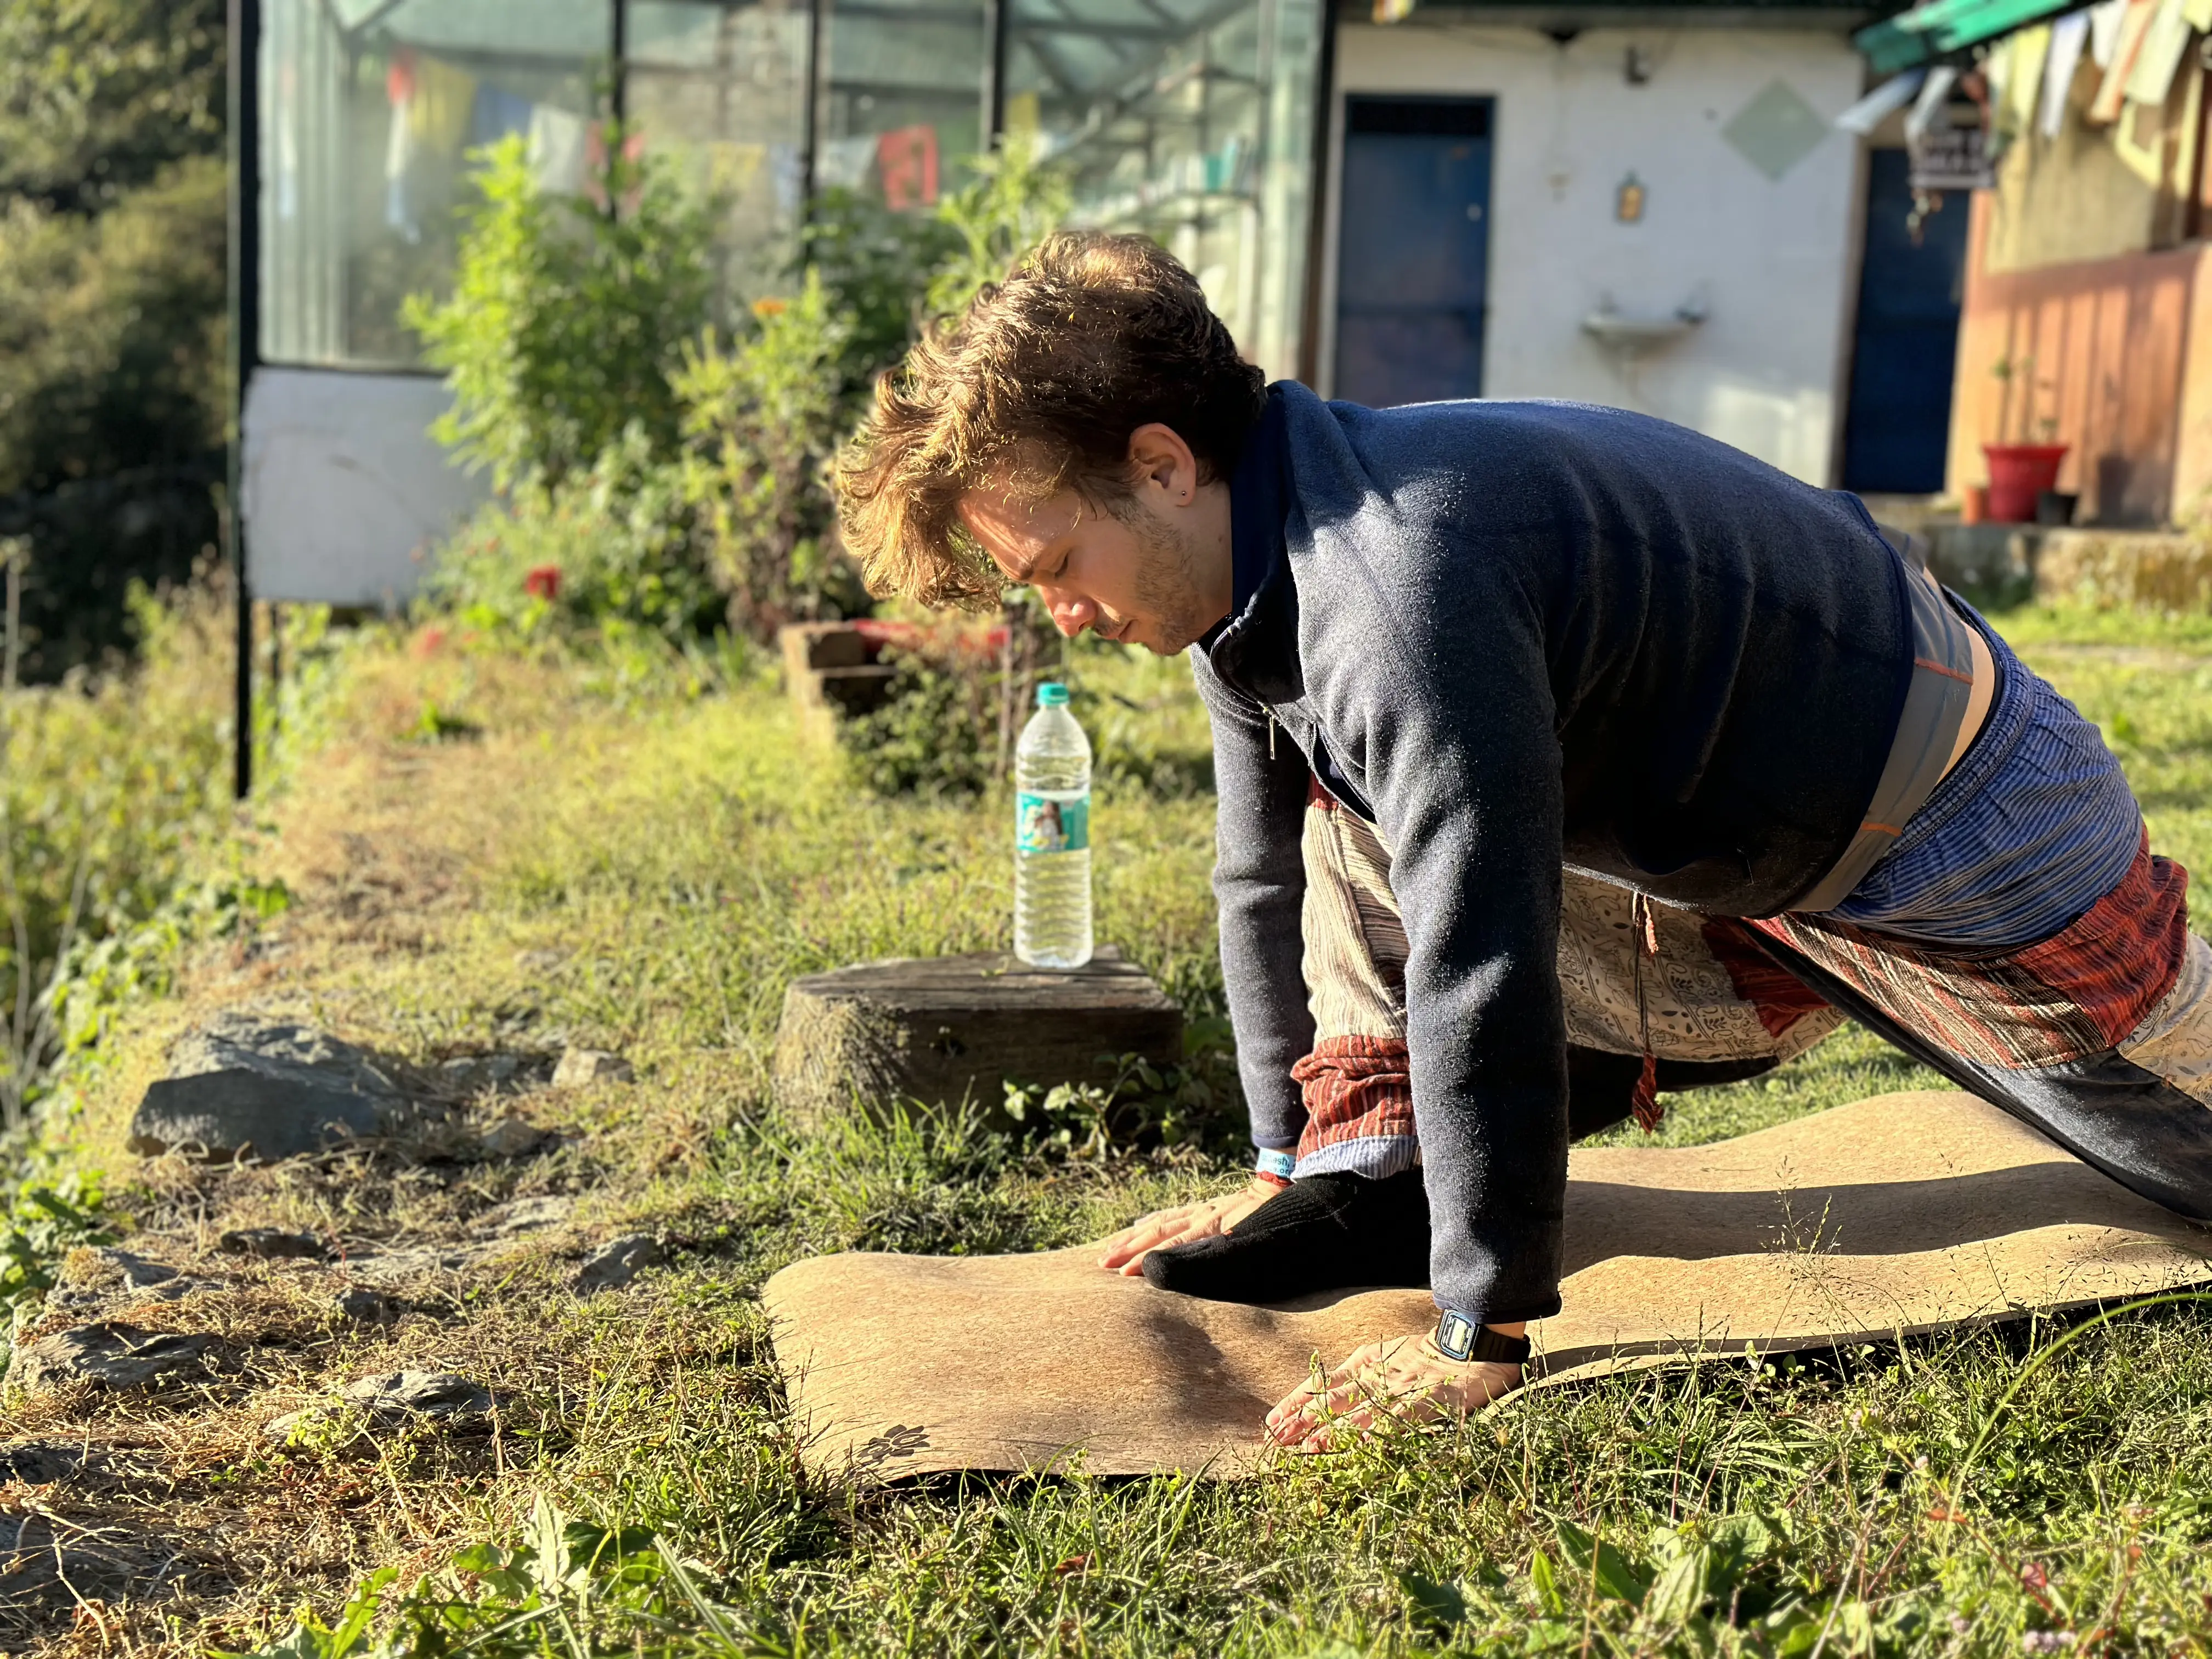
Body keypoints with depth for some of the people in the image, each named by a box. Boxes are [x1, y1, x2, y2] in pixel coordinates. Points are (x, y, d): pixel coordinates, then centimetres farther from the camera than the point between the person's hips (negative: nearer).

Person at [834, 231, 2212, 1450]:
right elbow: (1269, 882, 4)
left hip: (1961, 828, -7)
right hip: (1733, 849, 8)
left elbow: (1483, 977, -37)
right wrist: (1298, 1176, 10)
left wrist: (1479, 1338, -27)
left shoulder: (1400, 591, -39)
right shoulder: (1247, 565, -8)